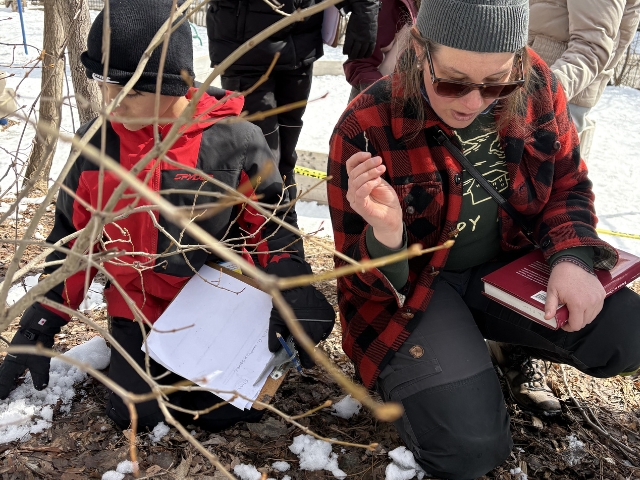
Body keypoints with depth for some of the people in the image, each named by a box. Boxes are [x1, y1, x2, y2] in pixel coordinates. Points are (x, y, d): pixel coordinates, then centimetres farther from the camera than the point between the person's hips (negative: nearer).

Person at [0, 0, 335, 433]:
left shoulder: (234, 141, -13)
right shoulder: (96, 144, -5)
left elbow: (272, 226, -3)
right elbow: (73, 239, 5)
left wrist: (293, 292, -18)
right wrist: (39, 327, 5)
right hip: (139, 304, 2)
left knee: (232, 411, -11)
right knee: (135, 414, -10)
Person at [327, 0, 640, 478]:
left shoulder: (535, 86, -11)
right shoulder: (367, 126, -22)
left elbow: (568, 185, 6)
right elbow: (361, 279, -16)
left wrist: (571, 258, -14)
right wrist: (385, 235, -40)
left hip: (509, 266, 5)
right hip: (410, 283, -4)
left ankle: (515, 349, 18)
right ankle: (405, 372, 12)